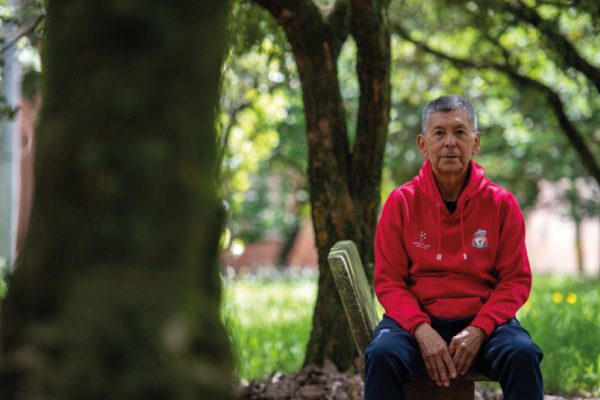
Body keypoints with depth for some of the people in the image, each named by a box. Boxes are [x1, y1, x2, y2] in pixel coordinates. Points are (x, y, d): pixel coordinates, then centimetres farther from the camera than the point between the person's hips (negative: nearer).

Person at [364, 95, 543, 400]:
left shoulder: (501, 204, 4)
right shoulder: (401, 202, 3)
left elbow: (516, 281, 3)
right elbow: (388, 281, 2)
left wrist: (478, 330, -14)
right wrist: (421, 330, -17)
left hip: (483, 320, 1)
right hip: (416, 316, 0)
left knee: (523, 354, -31)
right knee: (381, 355, -32)